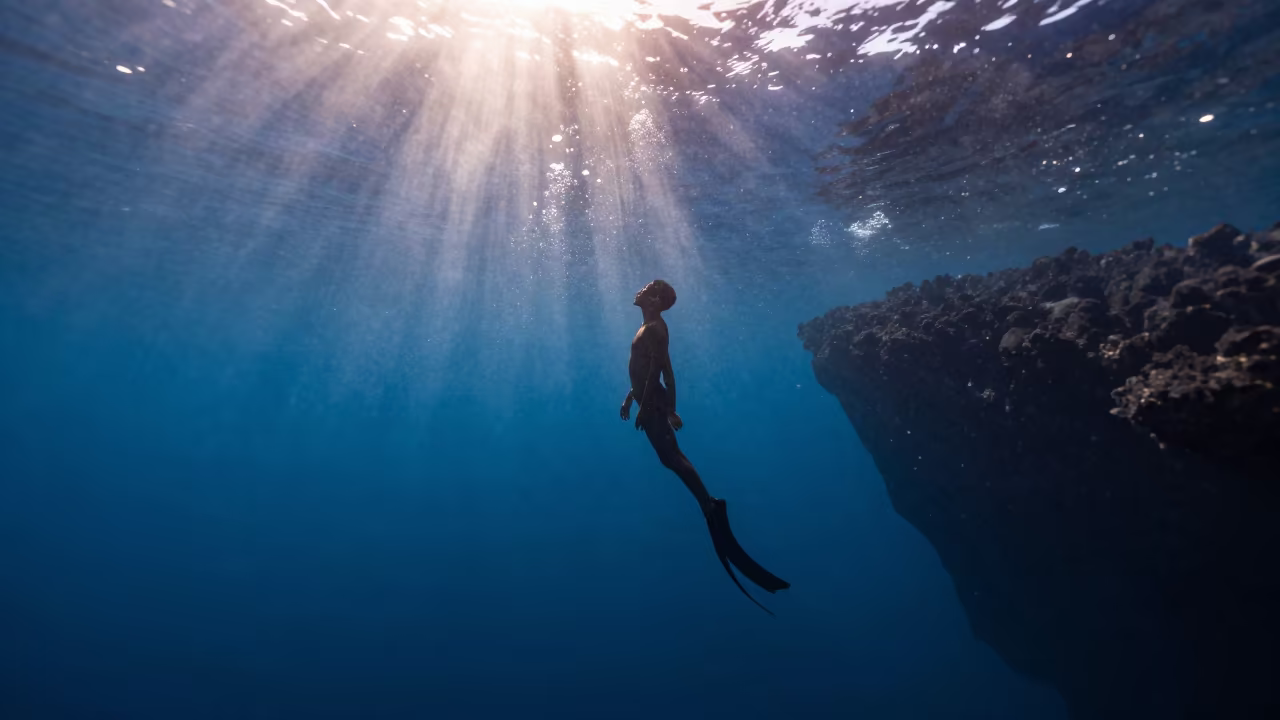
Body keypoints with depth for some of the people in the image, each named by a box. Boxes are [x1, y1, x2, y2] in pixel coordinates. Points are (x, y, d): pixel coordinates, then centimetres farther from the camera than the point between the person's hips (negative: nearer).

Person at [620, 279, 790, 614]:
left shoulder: (655, 327, -11)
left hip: (653, 402, -10)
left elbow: (656, 368, -19)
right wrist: (630, 397, 25)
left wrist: (644, 405, -22)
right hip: (650, 401, 10)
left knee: (673, 458, -16)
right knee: (671, 458, 11)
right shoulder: (649, 327, 19)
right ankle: (710, 506, 14)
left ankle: (710, 507, -19)